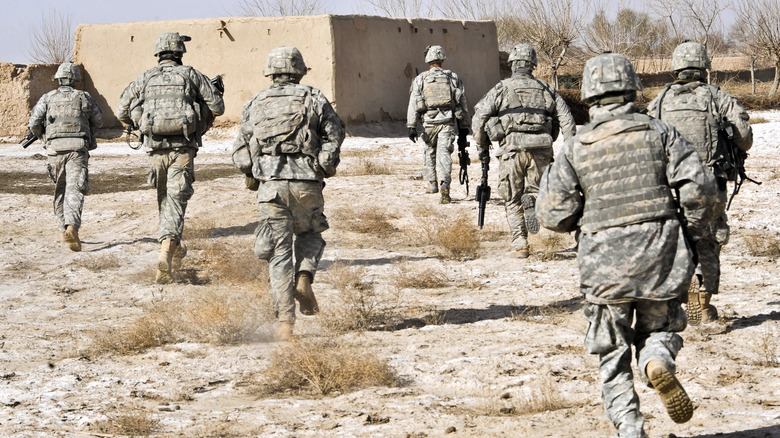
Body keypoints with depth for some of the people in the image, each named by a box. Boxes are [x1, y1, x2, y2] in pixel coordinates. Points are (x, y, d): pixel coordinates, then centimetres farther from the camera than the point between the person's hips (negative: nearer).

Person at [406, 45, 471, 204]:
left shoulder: (420, 79, 6)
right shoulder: (453, 78, 10)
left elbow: (414, 104, -1)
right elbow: (463, 104, 10)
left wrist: (411, 127, -2)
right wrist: (464, 129, 15)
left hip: (429, 122, 0)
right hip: (448, 123, 0)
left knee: (430, 152, 22)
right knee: (444, 154, -6)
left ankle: (432, 183, 29)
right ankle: (444, 187, -23)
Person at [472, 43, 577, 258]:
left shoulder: (501, 89, 4)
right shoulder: (546, 89, 12)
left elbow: (479, 119, 0)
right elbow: (566, 119, 6)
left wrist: (482, 148, 11)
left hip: (512, 150, -2)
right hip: (541, 150, 2)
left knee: (513, 200, 10)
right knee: (536, 190, 16)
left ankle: (520, 244, 3)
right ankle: (533, 201, -19)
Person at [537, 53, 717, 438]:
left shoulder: (575, 149, 0)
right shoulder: (659, 133, 1)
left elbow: (552, 214, -3)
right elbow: (699, 185, -7)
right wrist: (690, 230, 8)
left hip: (605, 263, 0)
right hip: (661, 255, 0)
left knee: (612, 355, 12)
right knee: (660, 327, 19)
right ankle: (658, 361, -15)